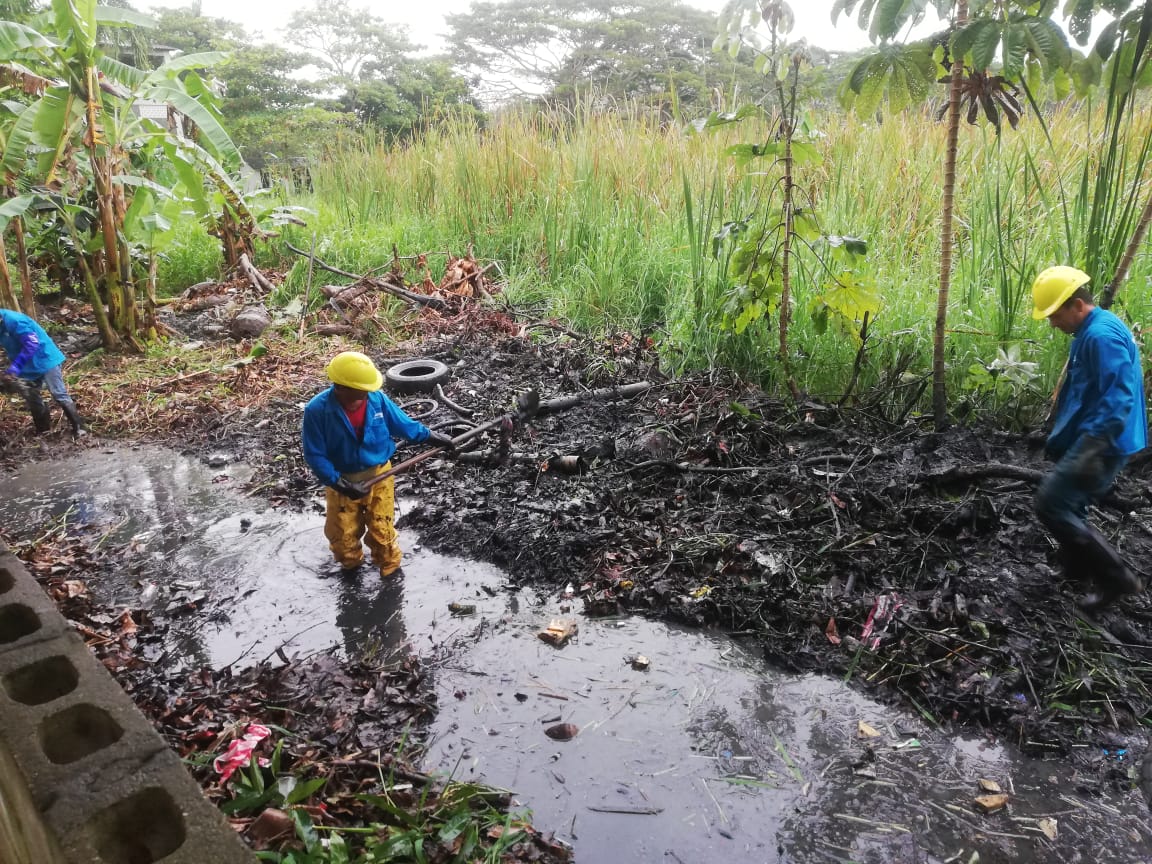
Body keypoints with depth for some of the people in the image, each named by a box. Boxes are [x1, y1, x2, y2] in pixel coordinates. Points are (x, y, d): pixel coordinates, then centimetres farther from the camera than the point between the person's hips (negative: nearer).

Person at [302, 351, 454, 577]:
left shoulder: (376, 398, -17)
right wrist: (338, 483, -25)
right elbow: (315, 455, -17)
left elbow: (402, 423, 0)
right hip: (343, 481, 0)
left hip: (378, 475, 1)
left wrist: (430, 436, 4)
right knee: (342, 534, 16)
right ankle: (351, 565, 48)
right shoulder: (317, 410, -23)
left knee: (382, 530, 11)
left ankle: (391, 570, 36)